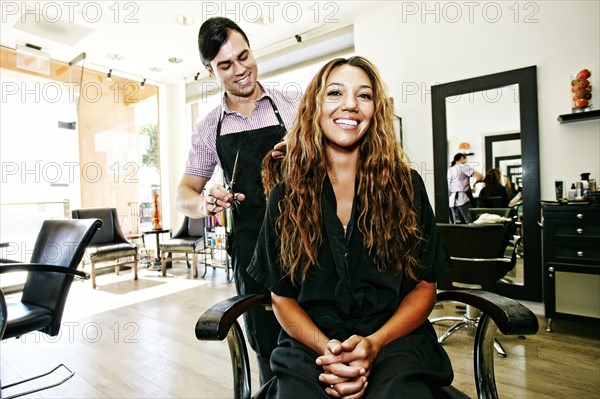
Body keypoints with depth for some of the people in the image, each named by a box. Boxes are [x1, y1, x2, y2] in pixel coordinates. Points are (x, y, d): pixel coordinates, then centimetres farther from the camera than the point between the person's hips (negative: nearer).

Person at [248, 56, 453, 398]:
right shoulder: (286, 197, 2)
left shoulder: (406, 185, 1)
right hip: (310, 347, 1)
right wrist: (327, 348, -14)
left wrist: (374, 343, -13)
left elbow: (425, 286, 3)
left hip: (395, 341, 0)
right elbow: (282, 297, 4)